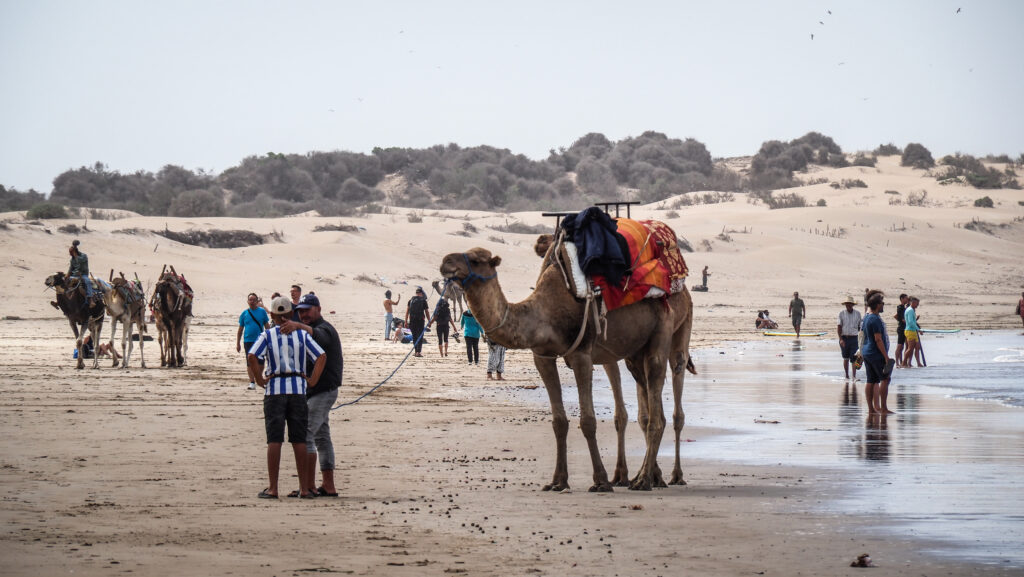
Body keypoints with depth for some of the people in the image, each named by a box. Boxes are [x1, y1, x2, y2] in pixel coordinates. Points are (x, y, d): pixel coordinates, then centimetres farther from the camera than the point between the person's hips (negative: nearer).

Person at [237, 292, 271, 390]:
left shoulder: (262, 311, 4)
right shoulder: (244, 313, 5)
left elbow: (267, 326, 9)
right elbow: (240, 330, 10)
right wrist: (237, 344, 7)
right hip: (248, 341, 0)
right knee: (250, 363, -3)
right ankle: (252, 382, 2)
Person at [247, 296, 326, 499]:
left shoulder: (267, 335, 1)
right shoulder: (302, 334, 6)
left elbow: (252, 357, -14)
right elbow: (321, 356, -3)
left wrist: (260, 380, -5)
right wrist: (312, 381, -1)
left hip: (275, 390, -1)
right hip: (298, 389, 2)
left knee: (274, 440, -1)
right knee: (299, 440, 5)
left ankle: (273, 488, -3)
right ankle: (304, 488, 6)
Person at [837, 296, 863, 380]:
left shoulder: (857, 313, 3)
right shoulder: (842, 313, -1)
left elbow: (860, 326, 15)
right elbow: (839, 327, -6)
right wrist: (840, 339, -15)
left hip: (854, 338, 0)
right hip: (844, 338, 0)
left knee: (854, 358, -9)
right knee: (846, 358, 9)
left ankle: (854, 376, -10)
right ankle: (847, 376, 17)